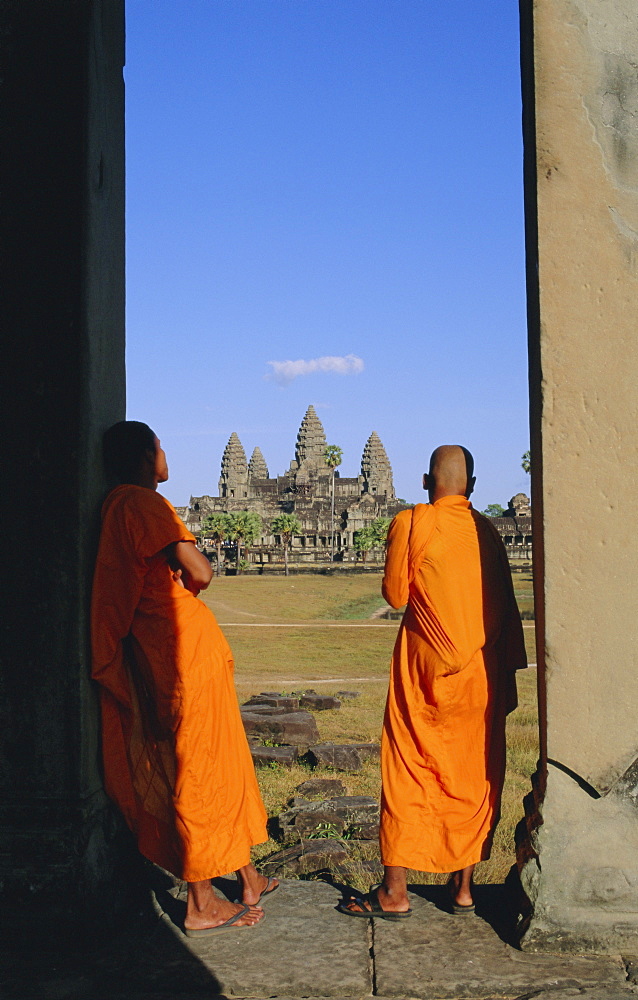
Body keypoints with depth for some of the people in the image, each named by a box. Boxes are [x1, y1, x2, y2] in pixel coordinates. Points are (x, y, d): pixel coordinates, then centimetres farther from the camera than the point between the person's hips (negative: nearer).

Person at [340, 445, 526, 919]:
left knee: (408, 773, 4)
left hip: (427, 667, -4)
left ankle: (395, 892, 7)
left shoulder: (411, 523, -8)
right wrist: (509, 669, 12)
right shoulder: (487, 530, 5)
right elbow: (506, 606, 6)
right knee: (475, 774, 12)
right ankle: (464, 886, 17)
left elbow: (395, 594, -5)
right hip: (483, 669, 4)